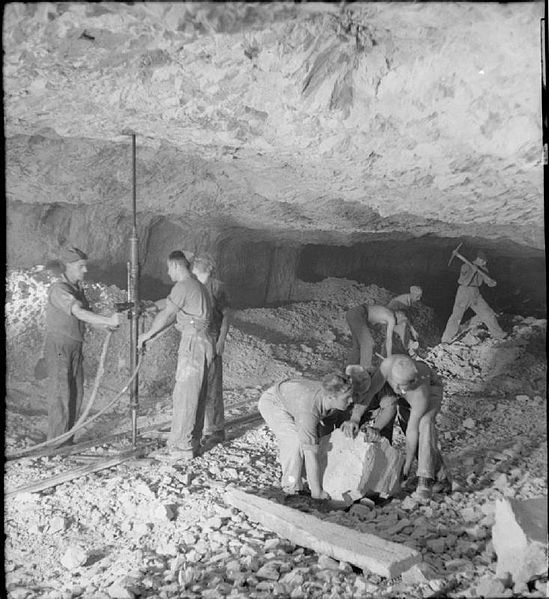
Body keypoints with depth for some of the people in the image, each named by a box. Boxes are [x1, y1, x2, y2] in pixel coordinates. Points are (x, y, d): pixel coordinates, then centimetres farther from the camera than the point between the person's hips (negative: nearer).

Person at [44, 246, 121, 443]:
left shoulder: (78, 288, 9)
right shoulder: (59, 290, -19)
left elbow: (85, 316, 11)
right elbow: (79, 313, -33)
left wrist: (105, 324, -6)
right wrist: (108, 320, -42)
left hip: (75, 347, 8)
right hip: (58, 347, -8)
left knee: (76, 394, 9)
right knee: (61, 395, -5)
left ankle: (67, 440, 19)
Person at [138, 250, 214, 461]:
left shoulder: (183, 287, -11)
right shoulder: (196, 285, 19)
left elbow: (166, 316, -8)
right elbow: (168, 303, 32)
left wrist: (146, 335, 3)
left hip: (194, 342, -10)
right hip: (201, 342, 10)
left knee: (184, 396, -6)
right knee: (196, 395, 13)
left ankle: (180, 448, -2)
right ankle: (192, 443, 20)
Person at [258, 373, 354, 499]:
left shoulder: (330, 393, -26)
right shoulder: (308, 412, -44)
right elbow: (311, 453, -38)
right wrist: (317, 492, -32)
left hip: (289, 397, 8)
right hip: (272, 403, -8)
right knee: (297, 442, -20)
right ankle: (292, 488, -5)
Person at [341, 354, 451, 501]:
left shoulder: (421, 395, -43)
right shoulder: (389, 364, -41)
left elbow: (412, 430, -34)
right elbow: (369, 391, -36)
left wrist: (407, 465, -25)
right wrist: (354, 419, -48)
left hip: (430, 388, -4)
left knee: (424, 422, -32)